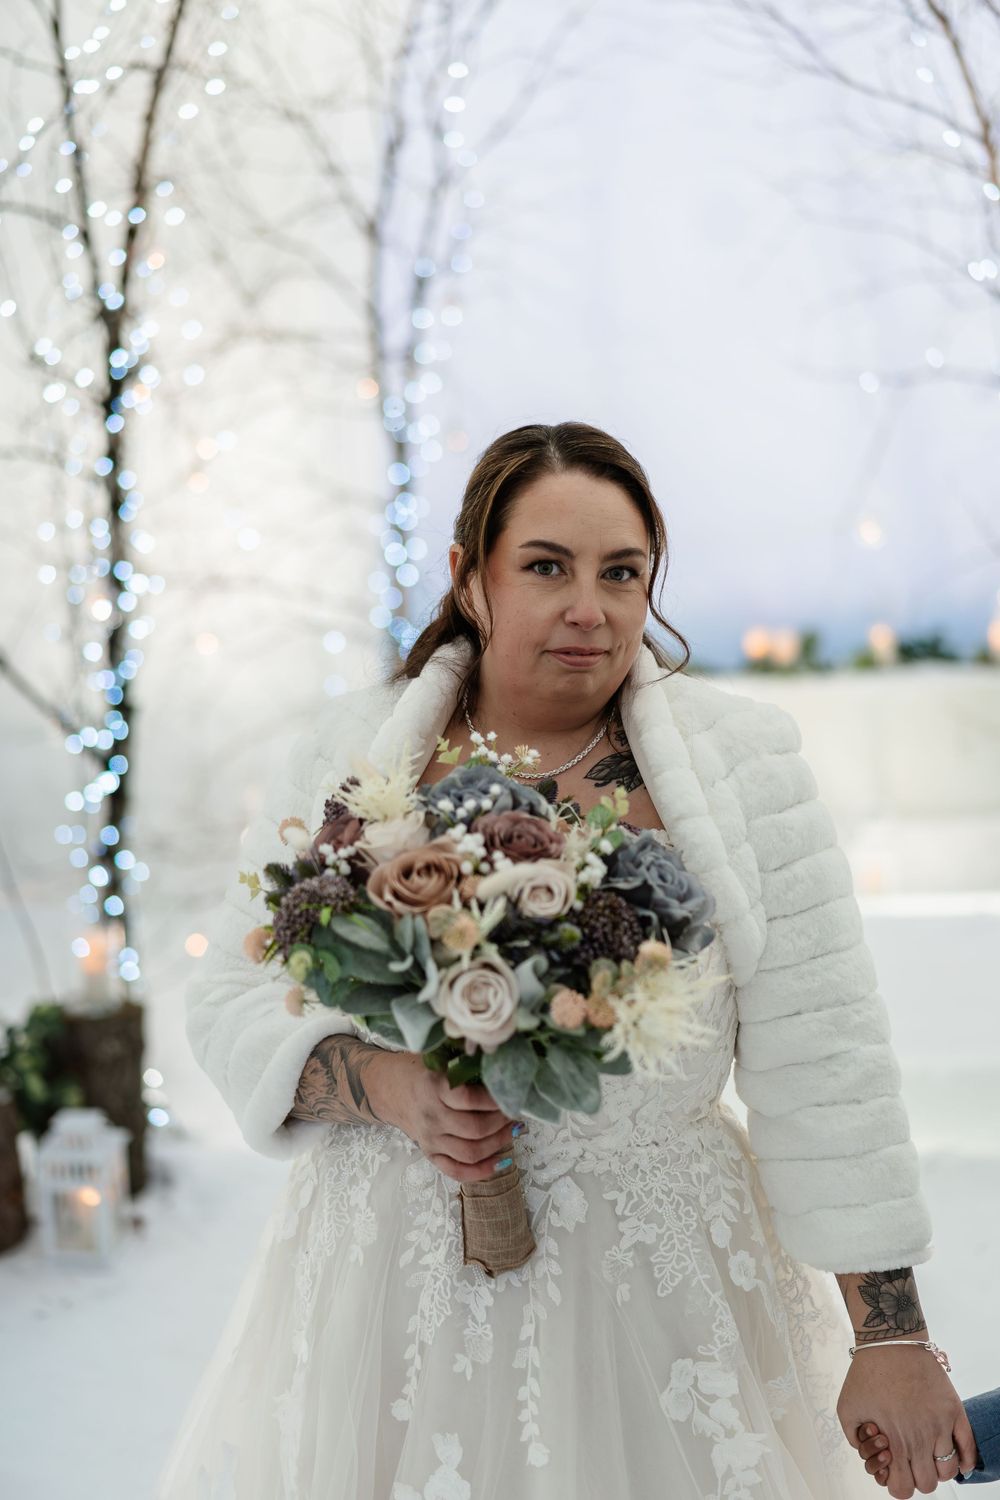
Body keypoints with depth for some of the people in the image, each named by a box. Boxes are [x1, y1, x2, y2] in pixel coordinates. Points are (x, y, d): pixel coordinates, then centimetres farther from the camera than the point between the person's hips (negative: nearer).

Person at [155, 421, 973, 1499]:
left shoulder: (740, 762, -6)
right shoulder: (350, 758, -1)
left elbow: (821, 1058, -7)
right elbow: (231, 1005, 3)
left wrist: (891, 1333, -8)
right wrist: (382, 1084, -17)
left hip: (662, 1290, -1)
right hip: (399, 1289, 1)